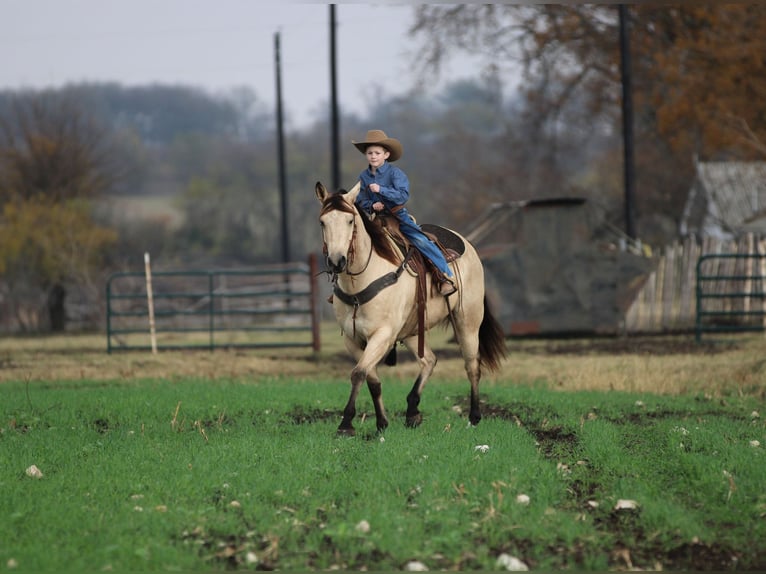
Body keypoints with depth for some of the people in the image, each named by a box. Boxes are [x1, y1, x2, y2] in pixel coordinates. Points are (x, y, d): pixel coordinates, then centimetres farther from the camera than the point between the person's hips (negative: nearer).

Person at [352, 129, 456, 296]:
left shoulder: (394, 173, -11)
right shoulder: (364, 176, 2)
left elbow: (403, 195, -21)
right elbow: (361, 201, 5)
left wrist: (381, 190, -28)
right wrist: (372, 205, -17)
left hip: (398, 215, -5)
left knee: (420, 240, -21)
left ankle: (446, 275, -19)